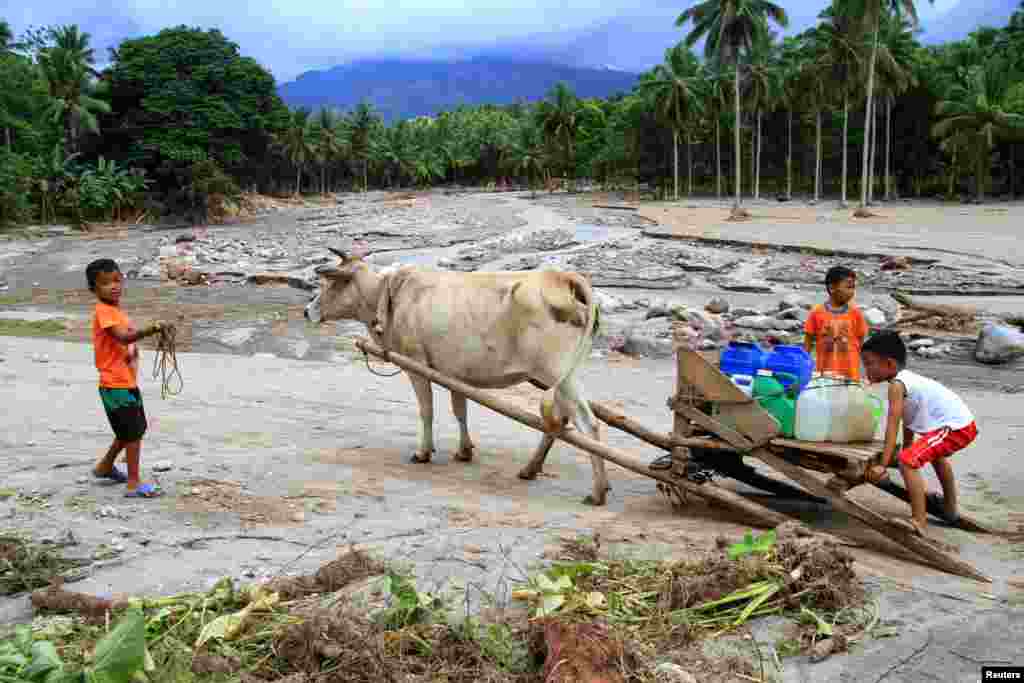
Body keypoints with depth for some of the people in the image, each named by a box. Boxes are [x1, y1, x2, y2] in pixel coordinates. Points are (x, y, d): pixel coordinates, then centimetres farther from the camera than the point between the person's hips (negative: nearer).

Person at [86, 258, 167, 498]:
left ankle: (105, 466, 38)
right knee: (133, 432, -5)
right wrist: (150, 329, -48)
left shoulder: (116, 310, 12)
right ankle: (134, 483, 4)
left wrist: (133, 349, 7)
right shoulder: (104, 312, -17)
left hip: (128, 383, 10)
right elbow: (123, 336, -35)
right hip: (116, 386, -10)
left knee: (135, 430, 21)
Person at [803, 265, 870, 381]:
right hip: (824, 372, 0)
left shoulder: (855, 313, 0)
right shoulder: (817, 313, -3)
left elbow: (861, 342, 5)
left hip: (850, 374, 1)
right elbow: (808, 343, 4)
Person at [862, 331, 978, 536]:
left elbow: (893, 425, -21)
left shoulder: (896, 384, -15)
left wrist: (882, 464, -22)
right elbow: (907, 422, 21)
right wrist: (906, 449, 27)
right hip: (966, 425, 11)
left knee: (908, 461, -20)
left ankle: (919, 523, -22)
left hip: (955, 427, -11)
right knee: (936, 453, 38)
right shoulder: (907, 378, 14)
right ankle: (950, 510, 56)